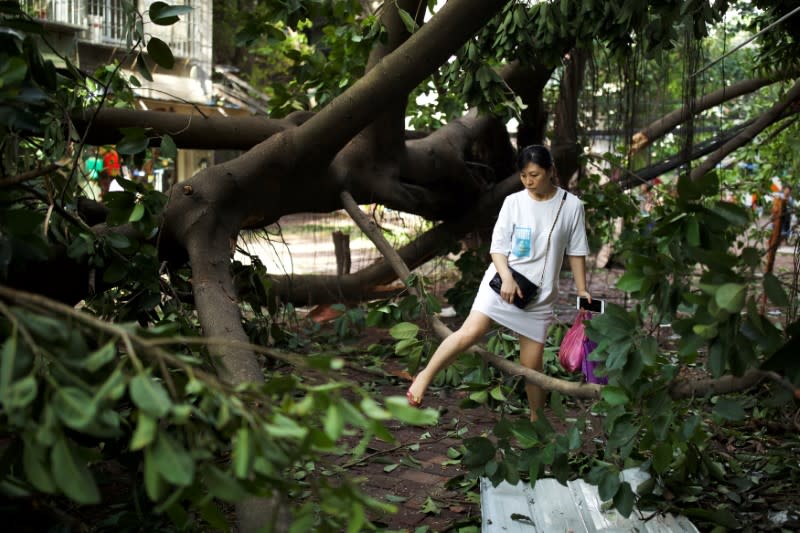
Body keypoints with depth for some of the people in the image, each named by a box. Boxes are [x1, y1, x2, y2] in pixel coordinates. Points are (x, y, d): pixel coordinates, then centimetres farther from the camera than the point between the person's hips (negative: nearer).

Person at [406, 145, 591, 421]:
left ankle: (537, 419, 24)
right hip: (504, 281, -1)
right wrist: (507, 278, -17)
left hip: (539, 294, 1)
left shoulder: (571, 205, 0)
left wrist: (582, 289, 5)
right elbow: (498, 246, -1)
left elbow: (576, 251, 7)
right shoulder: (513, 202, -1)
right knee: (470, 332, -22)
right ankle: (425, 375, -7)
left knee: (532, 365, 4)